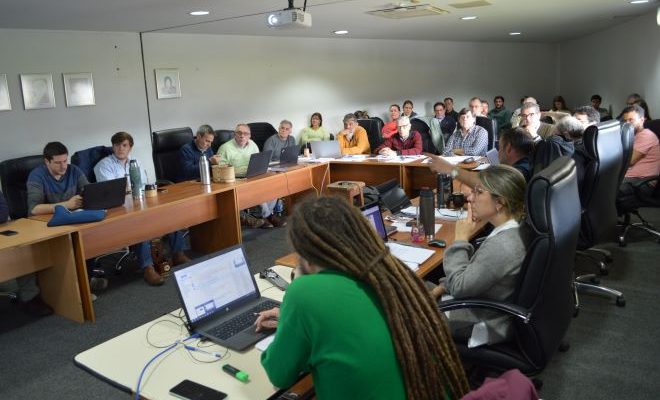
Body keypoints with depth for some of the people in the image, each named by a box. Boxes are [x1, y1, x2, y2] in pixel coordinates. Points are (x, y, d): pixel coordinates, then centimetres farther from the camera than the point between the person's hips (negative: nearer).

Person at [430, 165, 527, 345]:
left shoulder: (501, 246, -35)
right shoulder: (513, 230, -5)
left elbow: (458, 288, -26)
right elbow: (474, 269, 8)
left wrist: (460, 238, -21)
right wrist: (442, 287, 3)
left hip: (486, 327, -8)